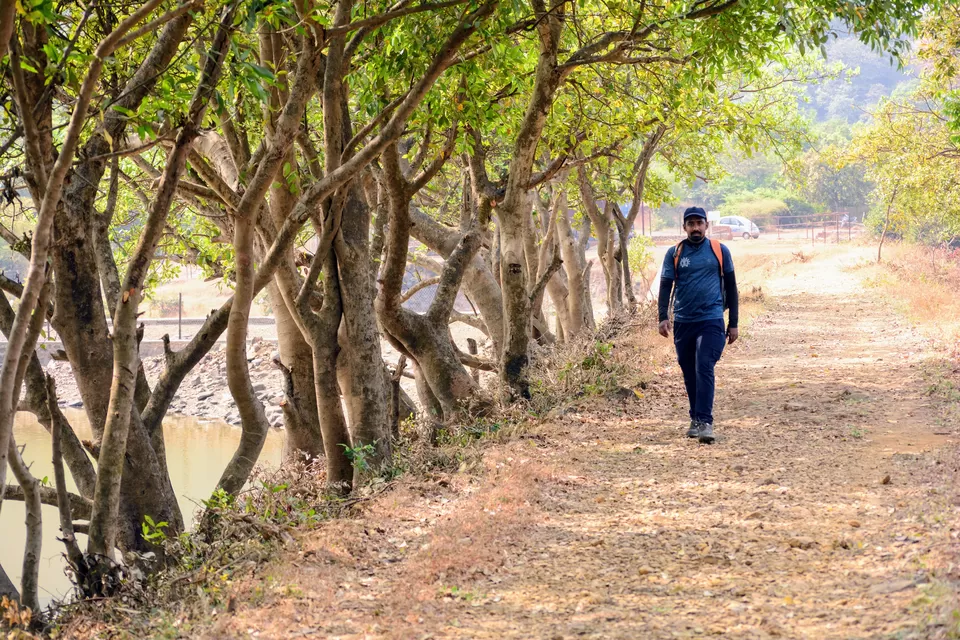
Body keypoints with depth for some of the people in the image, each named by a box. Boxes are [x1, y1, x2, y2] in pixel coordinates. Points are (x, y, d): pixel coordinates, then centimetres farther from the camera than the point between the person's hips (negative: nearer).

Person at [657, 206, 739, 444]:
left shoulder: (720, 251, 4)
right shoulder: (674, 253, 6)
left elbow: (730, 287, 9)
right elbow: (666, 286, 2)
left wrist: (733, 323, 8)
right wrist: (663, 317, -13)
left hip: (711, 321, -3)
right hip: (683, 323, 3)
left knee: (704, 369, -16)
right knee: (690, 375, 9)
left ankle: (705, 422, -19)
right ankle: (695, 419, 23)